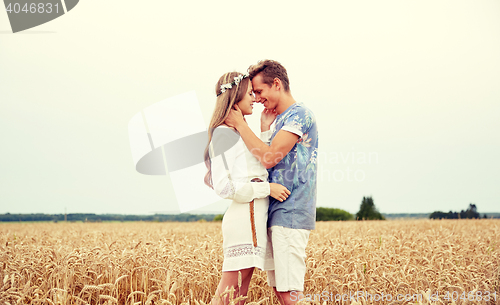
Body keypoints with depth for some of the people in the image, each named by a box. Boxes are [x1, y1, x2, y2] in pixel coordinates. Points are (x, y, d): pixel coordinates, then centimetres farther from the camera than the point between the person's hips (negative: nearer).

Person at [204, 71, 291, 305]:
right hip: (244, 218, -9)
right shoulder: (224, 133, -7)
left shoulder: (240, 131, 21)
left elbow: (264, 162, 25)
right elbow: (223, 187, -14)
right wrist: (267, 188, -12)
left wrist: (266, 128, 21)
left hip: (254, 218, 9)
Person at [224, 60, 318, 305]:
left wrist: (240, 124, -10)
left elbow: (269, 158, -18)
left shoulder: (299, 114, -10)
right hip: (277, 214, 10)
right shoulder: (281, 121, 21)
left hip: (290, 214, -10)